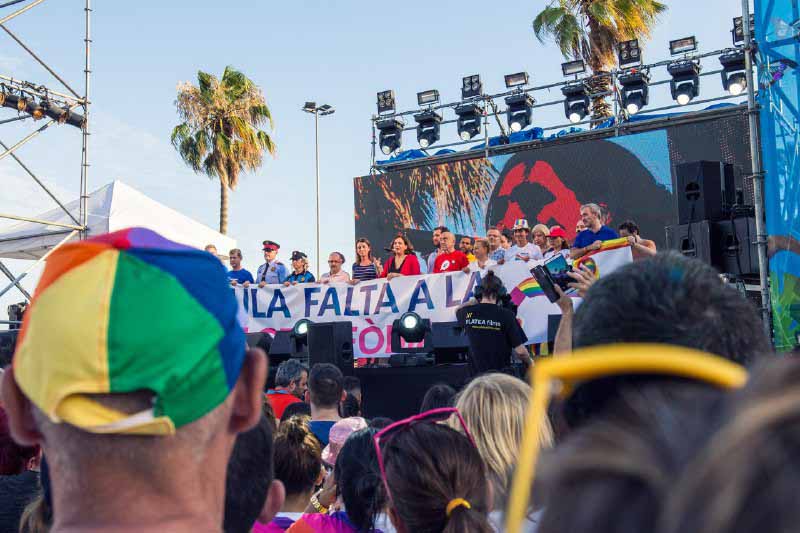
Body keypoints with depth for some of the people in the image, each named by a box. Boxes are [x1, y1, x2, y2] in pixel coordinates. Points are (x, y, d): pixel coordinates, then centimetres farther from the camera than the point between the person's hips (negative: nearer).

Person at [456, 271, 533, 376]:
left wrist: (476, 300, 22)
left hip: (477, 374, 3)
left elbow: (458, 310, 26)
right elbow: (520, 351, -12)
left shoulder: (468, 313, -2)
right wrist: (530, 362, 7)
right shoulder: (506, 315, -12)